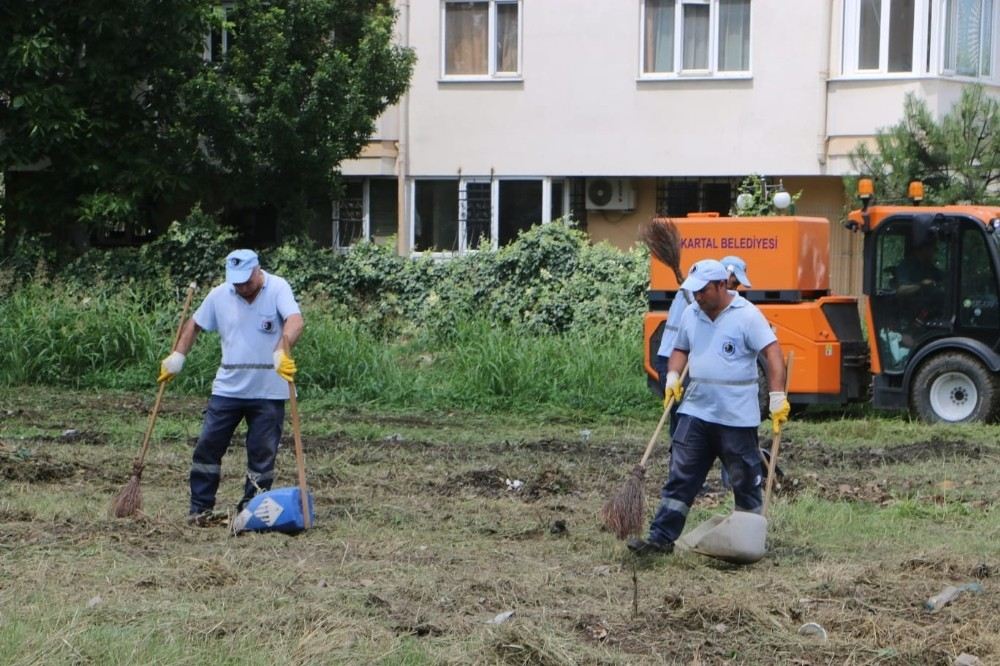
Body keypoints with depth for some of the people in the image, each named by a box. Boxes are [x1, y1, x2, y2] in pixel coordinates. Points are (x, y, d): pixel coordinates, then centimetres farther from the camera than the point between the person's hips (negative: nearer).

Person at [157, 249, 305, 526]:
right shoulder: (219, 295, 1)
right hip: (227, 388, 3)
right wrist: (177, 356, 5)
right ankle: (200, 509, 13)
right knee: (208, 447, 3)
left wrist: (282, 352, -45)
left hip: (268, 391, -3)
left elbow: (295, 321, -28)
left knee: (262, 455, 3)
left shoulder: (277, 289, -11)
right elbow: (194, 325, 15)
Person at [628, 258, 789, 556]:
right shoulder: (691, 315, 9)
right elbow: (680, 349, 23)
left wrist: (778, 396, -23)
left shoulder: (747, 315, -10)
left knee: (746, 481, 7)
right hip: (695, 411, 5)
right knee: (680, 477, 2)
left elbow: (773, 354, -15)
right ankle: (661, 538, 2)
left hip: (737, 417, -5)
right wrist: (673, 375, 3)